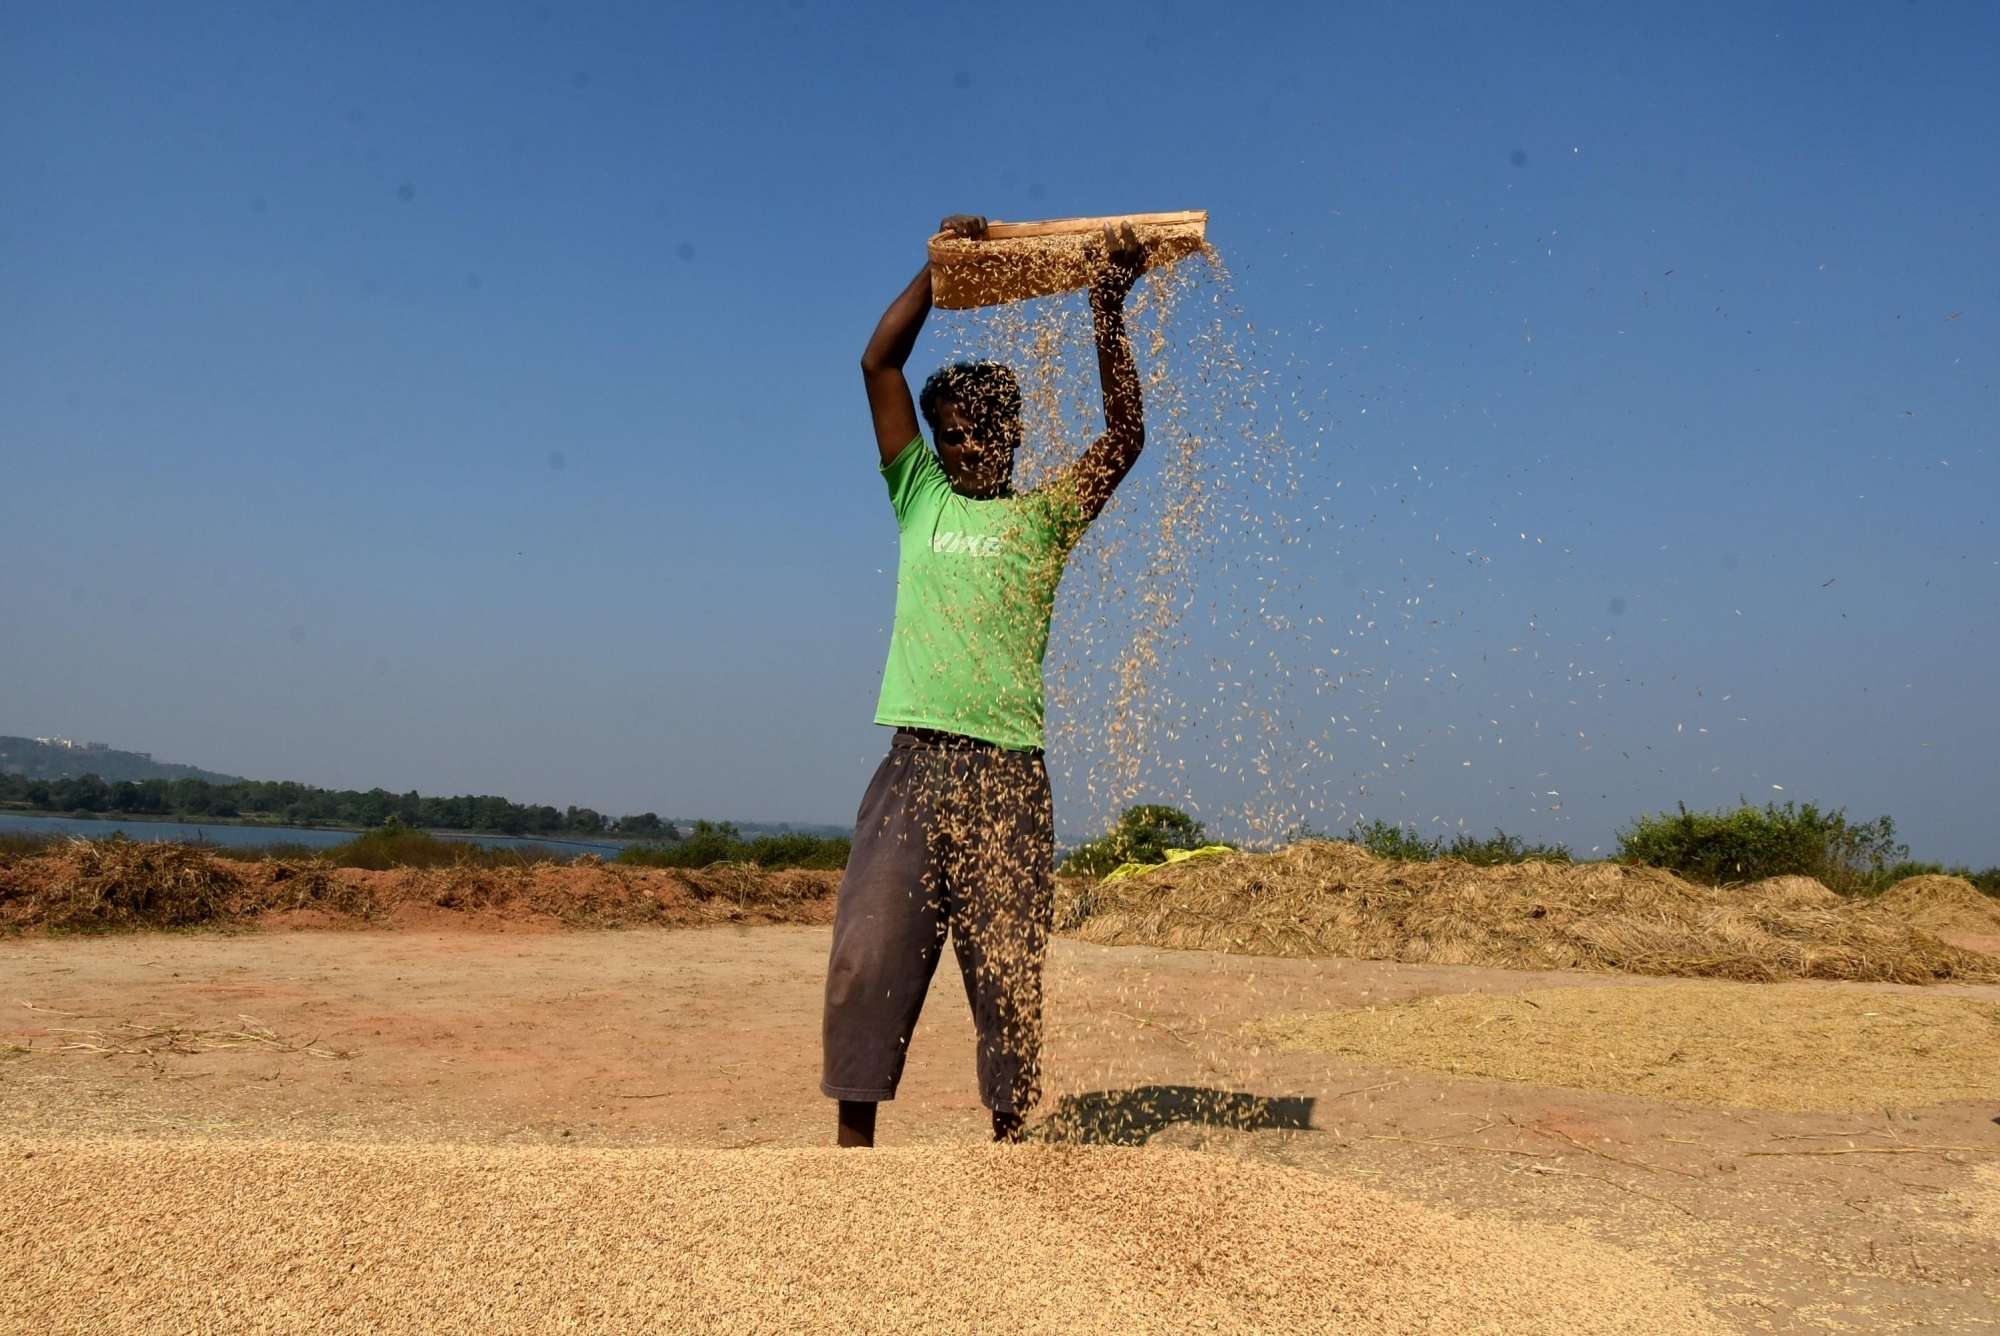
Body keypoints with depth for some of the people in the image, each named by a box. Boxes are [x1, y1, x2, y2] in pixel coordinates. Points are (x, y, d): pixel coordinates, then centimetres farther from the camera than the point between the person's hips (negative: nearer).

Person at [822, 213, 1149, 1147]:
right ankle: (854, 1137, 7)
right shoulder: (920, 499, 15)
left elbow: (1125, 434, -2)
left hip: (1007, 770, -2)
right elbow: (879, 364, 10)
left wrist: (1108, 315, -4)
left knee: (1007, 967, 2)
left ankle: (1010, 1138, 12)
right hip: (914, 760, 2)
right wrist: (940, 264, 6)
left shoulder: (1044, 516, 10)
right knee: (869, 953, -2)